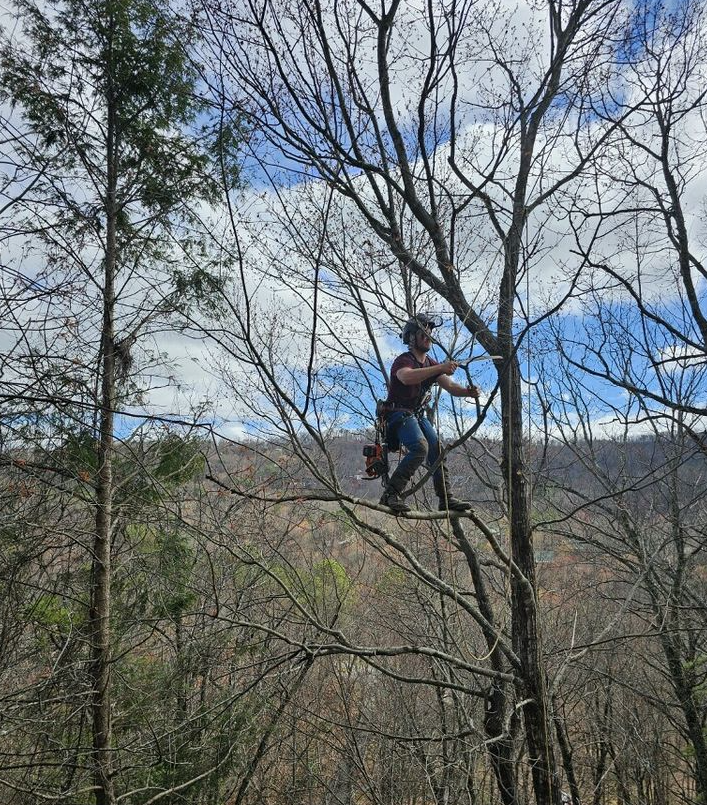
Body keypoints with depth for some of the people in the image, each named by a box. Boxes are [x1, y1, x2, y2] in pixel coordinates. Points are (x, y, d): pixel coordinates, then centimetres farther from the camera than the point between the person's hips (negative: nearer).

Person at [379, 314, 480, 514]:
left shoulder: (431, 364, 10)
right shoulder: (403, 361, -16)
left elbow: (450, 386, 2)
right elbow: (407, 377, -41)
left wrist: (468, 391, -21)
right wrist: (440, 368, -46)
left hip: (418, 415, 9)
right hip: (399, 414, -9)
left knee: (437, 451, 1)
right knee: (420, 447, -28)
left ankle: (446, 499, 8)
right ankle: (391, 494, -27)